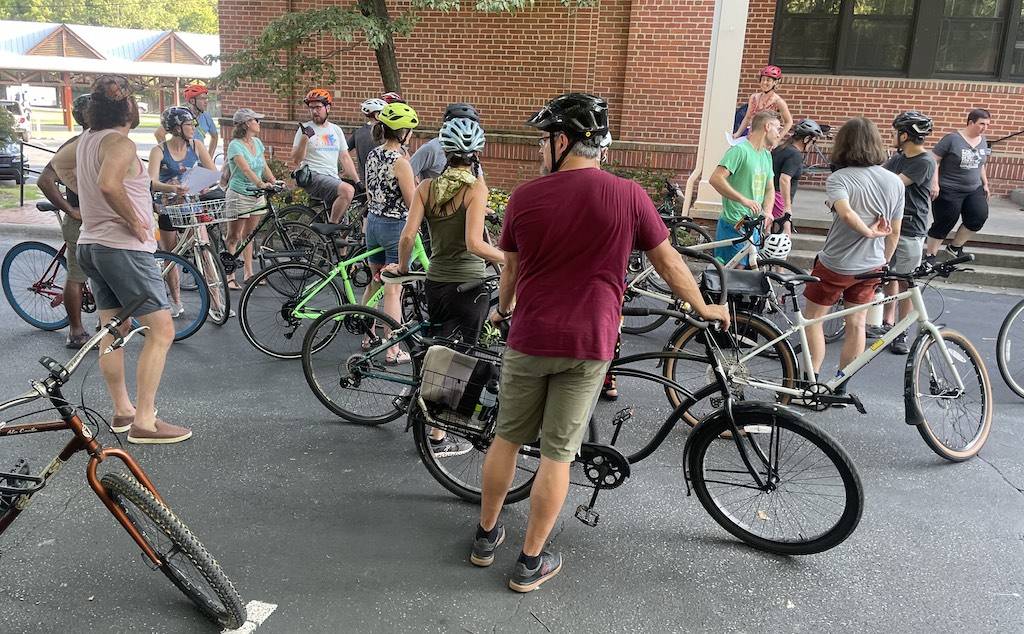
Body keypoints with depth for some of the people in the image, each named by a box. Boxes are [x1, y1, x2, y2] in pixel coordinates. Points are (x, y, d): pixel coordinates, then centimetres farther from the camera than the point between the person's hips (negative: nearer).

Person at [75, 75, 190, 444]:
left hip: (91, 244, 10)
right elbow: (109, 184, -34)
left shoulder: (86, 140, 11)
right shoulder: (120, 143, -16)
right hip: (123, 248, -10)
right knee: (161, 331, -8)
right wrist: (135, 221, -20)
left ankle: (122, 410, 25)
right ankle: (144, 422, -9)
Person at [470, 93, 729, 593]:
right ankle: (530, 563, 20)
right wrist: (704, 308, 22)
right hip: (588, 345, -1)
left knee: (507, 438, 18)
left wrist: (503, 310, 31)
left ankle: (485, 537, 34)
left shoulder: (525, 196, -3)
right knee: (558, 454, 8)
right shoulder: (628, 196, -6)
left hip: (529, 339, 1)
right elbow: (668, 262, 5)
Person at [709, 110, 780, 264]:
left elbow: (770, 189, 21)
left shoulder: (767, 155, 17)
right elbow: (715, 179, -22)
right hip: (734, 227, -9)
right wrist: (744, 200, -28)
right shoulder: (740, 150, -11)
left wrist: (767, 211, 0)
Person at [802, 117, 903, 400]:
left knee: (813, 318, 11)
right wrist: (883, 263, 17)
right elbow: (895, 232, 6)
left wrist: (869, 231, -23)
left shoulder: (839, 178, -17)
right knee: (856, 324, 14)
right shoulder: (895, 181, -1)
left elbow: (846, 212, -38)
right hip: (870, 266, 5)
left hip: (834, 264, -5)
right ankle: (841, 386, 21)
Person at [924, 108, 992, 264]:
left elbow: (981, 165, 21)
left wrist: (985, 184, 18)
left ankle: (955, 246, 8)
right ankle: (930, 255, 13)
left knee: (980, 217, -12)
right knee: (944, 224, -2)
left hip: (975, 190, 6)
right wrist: (934, 184, -19)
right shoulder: (952, 139, -11)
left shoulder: (983, 141, 9)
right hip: (949, 191, -6)